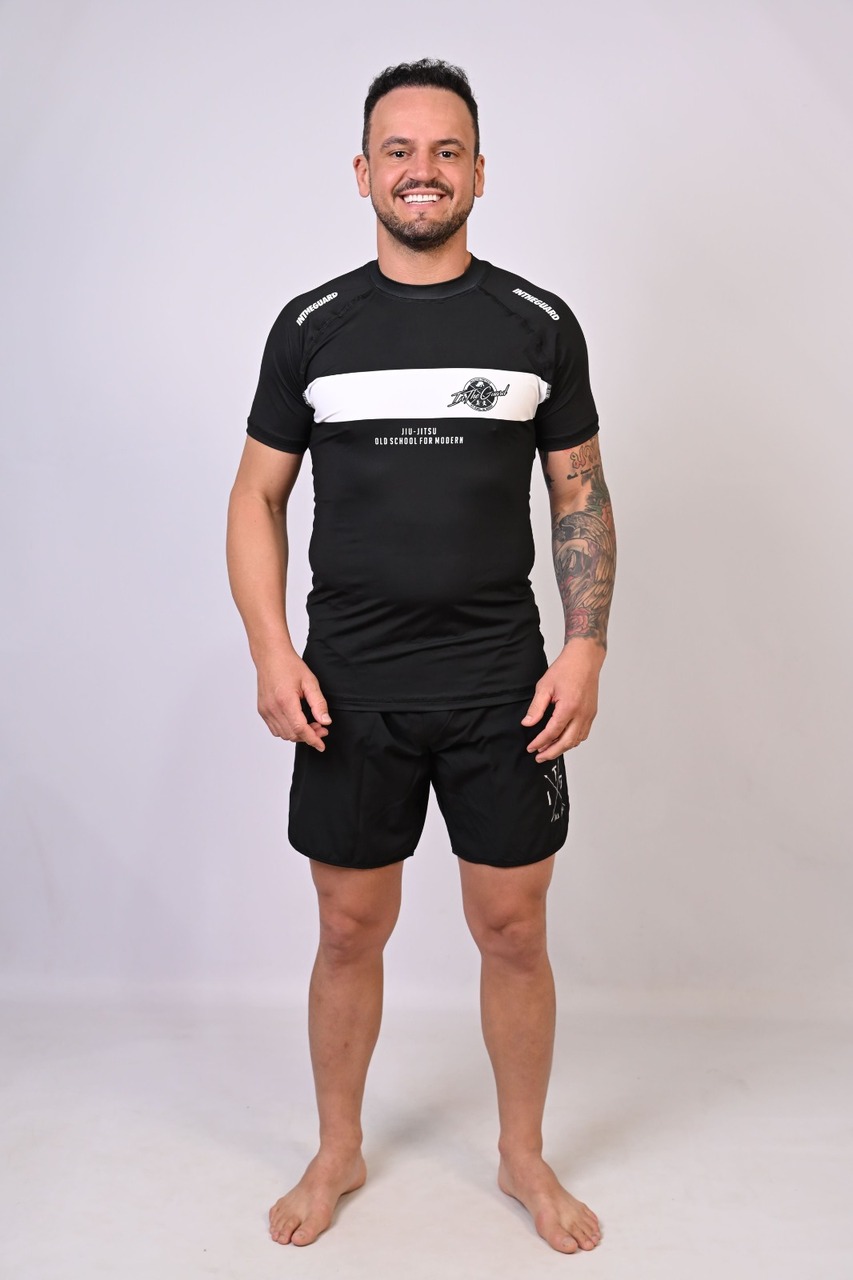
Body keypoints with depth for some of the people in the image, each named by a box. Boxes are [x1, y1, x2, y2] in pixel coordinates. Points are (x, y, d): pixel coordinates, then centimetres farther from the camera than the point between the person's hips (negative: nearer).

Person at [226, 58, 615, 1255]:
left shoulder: (539, 322, 2)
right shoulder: (312, 326, 2)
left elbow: (583, 497, 5)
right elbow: (257, 496, 5)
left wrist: (585, 648, -6)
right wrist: (271, 651, -7)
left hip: (502, 685, 0)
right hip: (351, 689, 0)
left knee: (514, 929, 9)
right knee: (351, 930, 12)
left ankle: (524, 1155, 33)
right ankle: (338, 1153, 35)